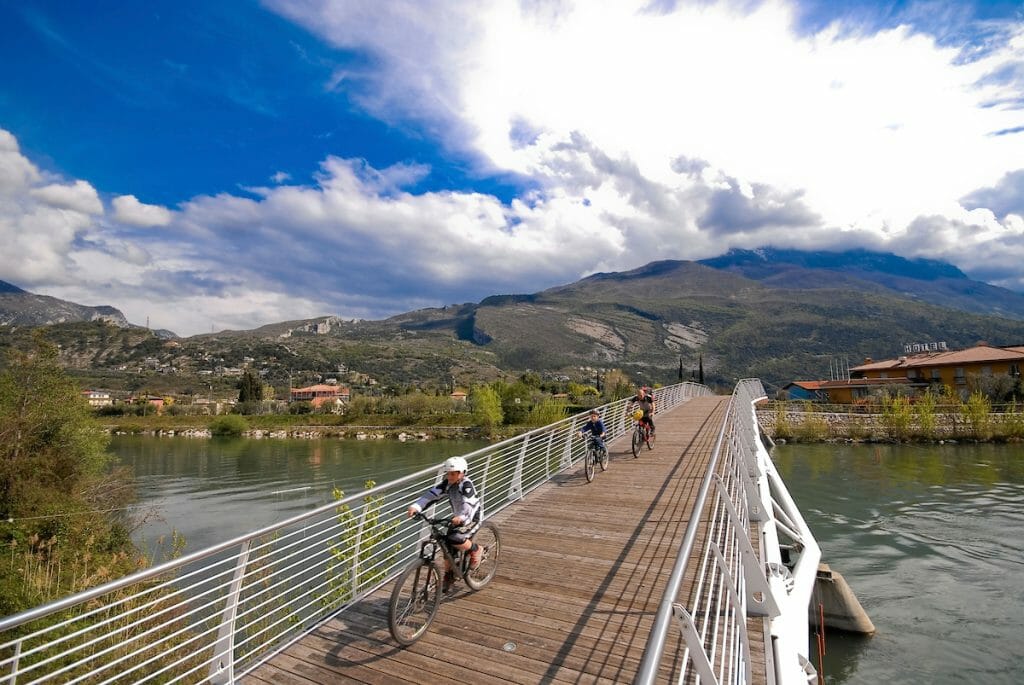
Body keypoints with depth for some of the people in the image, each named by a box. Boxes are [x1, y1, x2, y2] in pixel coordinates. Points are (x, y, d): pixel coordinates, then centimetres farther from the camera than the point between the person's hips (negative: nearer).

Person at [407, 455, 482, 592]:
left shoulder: (466, 484, -25)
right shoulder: (446, 483, -7)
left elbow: (468, 504, -40)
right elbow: (431, 494, -17)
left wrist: (461, 517, -59)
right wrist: (416, 506, -32)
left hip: (471, 518, -7)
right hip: (457, 517, 7)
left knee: (455, 540, -28)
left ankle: (476, 550, 1)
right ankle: (448, 577, 26)